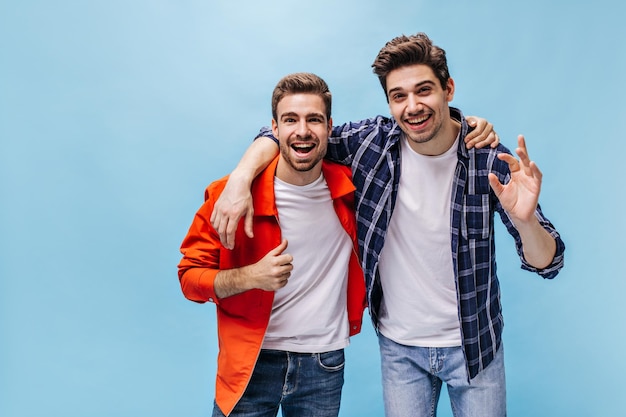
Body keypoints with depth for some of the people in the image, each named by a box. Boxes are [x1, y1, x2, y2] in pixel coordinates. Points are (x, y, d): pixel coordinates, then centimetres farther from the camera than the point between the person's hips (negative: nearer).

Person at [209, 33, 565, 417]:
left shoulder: (490, 159, -16)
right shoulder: (372, 141, -13)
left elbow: (548, 263, -14)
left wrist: (526, 221, -36)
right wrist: (241, 179, -23)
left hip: (473, 345, 0)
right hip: (400, 347, 1)